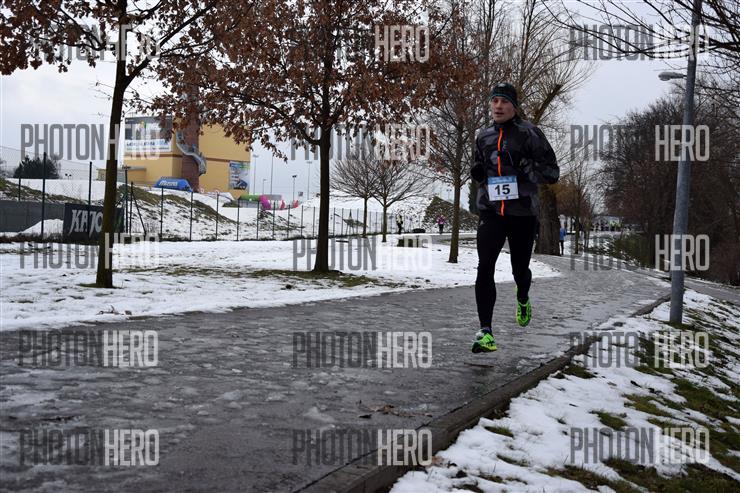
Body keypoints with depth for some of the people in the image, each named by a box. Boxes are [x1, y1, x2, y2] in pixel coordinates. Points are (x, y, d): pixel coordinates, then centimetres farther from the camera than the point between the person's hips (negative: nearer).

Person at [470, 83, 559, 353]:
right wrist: (477, 172, 2)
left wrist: (526, 167, -21)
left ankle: (523, 300, 49)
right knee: (485, 267, -15)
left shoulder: (529, 133, -4)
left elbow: (552, 172, -4)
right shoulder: (483, 137, 11)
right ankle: (485, 331, -14)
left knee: (520, 269, 12)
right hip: (490, 211, 2)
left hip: (522, 212, -2)